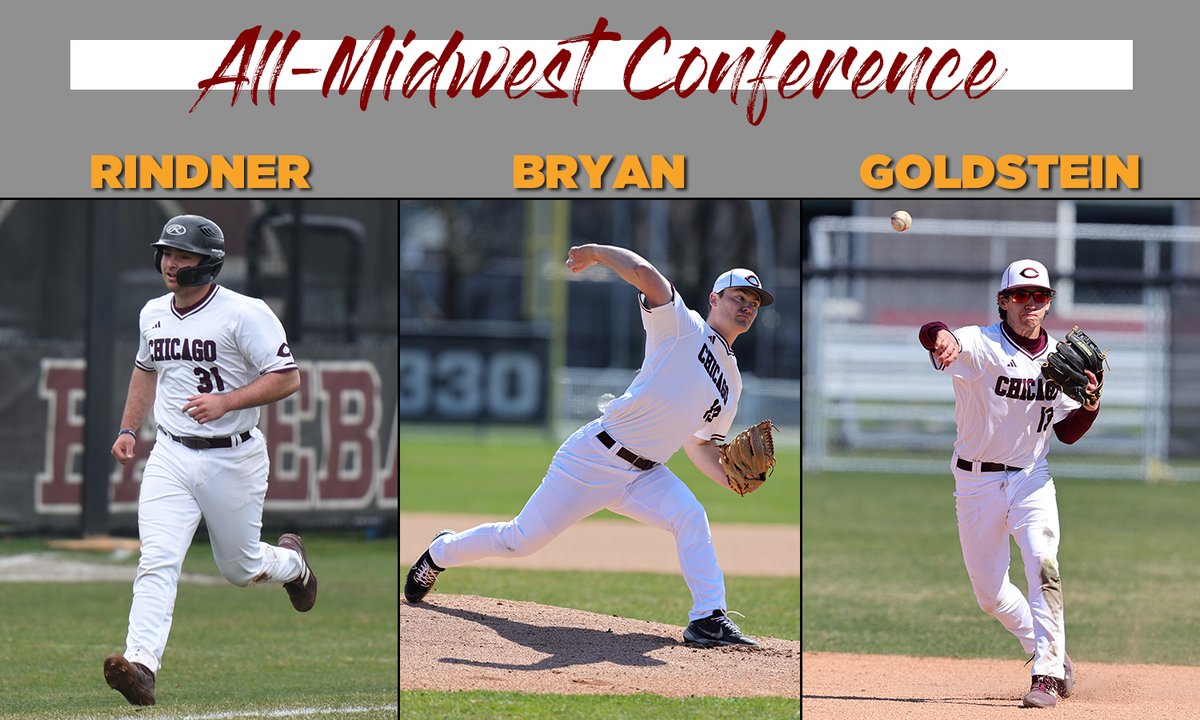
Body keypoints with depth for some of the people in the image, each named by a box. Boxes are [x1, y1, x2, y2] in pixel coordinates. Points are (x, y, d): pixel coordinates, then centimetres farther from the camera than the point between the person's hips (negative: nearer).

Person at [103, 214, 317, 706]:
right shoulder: (153, 314, 7)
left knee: (241, 569, 11)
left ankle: (290, 562, 46)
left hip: (232, 459, -4)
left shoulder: (244, 314, -13)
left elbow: (287, 378, -15)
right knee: (157, 560, -15)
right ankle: (141, 664, -25)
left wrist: (225, 401, -26)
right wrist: (128, 429, 18)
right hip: (171, 457, 4)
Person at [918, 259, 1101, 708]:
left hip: (1031, 478, 1)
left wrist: (1091, 405, -15)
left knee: (1043, 567, -22)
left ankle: (1047, 675, -18)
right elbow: (931, 335, -37)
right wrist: (941, 336, -62)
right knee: (990, 592, 7)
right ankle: (1054, 652, 30)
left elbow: (1067, 433, 7)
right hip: (976, 482, -1)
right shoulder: (980, 345, -13)